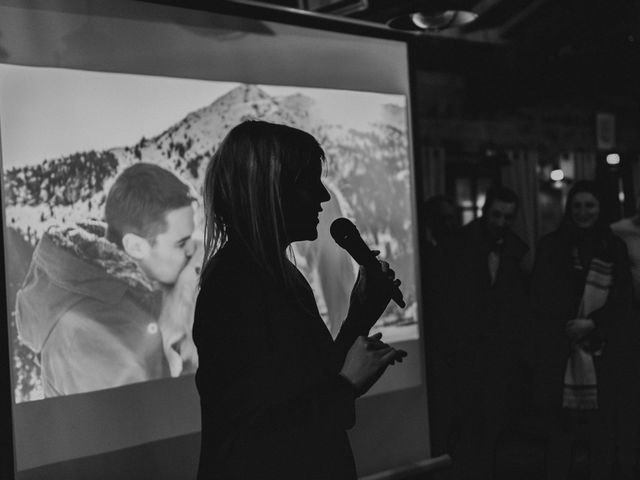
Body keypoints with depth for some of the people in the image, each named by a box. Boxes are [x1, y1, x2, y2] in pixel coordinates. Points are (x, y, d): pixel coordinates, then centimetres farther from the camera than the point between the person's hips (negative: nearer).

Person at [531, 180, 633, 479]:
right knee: (561, 429, 0)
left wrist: (591, 324, -10)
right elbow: (541, 300, 3)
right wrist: (568, 329, -8)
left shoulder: (615, 248, 7)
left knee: (601, 430, 2)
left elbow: (621, 303, 4)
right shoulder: (550, 246, 6)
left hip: (602, 355, 1)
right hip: (559, 352, 0)